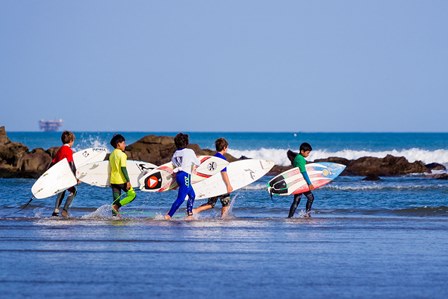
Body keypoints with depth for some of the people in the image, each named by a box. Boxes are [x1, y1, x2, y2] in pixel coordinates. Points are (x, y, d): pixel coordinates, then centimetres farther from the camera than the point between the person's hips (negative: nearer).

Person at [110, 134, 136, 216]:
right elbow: (123, 168, -18)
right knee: (132, 195, 1)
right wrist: (128, 181, -18)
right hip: (121, 180, -8)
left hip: (113, 181, 8)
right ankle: (116, 206, -12)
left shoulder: (112, 155, 12)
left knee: (116, 199, 10)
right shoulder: (122, 154, -11)